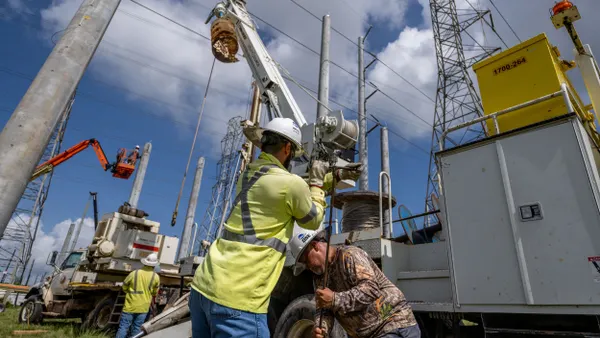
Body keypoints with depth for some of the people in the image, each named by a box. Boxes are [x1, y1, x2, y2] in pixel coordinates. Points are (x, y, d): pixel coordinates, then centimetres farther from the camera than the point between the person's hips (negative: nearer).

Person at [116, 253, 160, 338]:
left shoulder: (134, 273, -9)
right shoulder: (156, 277, -7)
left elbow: (124, 287, 5)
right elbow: (154, 293, 7)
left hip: (130, 306, -1)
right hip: (143, 307, 1)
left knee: (123, 327, 5)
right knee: (136, 329, 11)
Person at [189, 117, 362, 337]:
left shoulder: (248, 174, 12)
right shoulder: (290, 183, -13)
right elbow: (313, 220, 7)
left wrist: (336, 176, 29)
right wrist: (317, 181, 17)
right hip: (236, 297, -8)